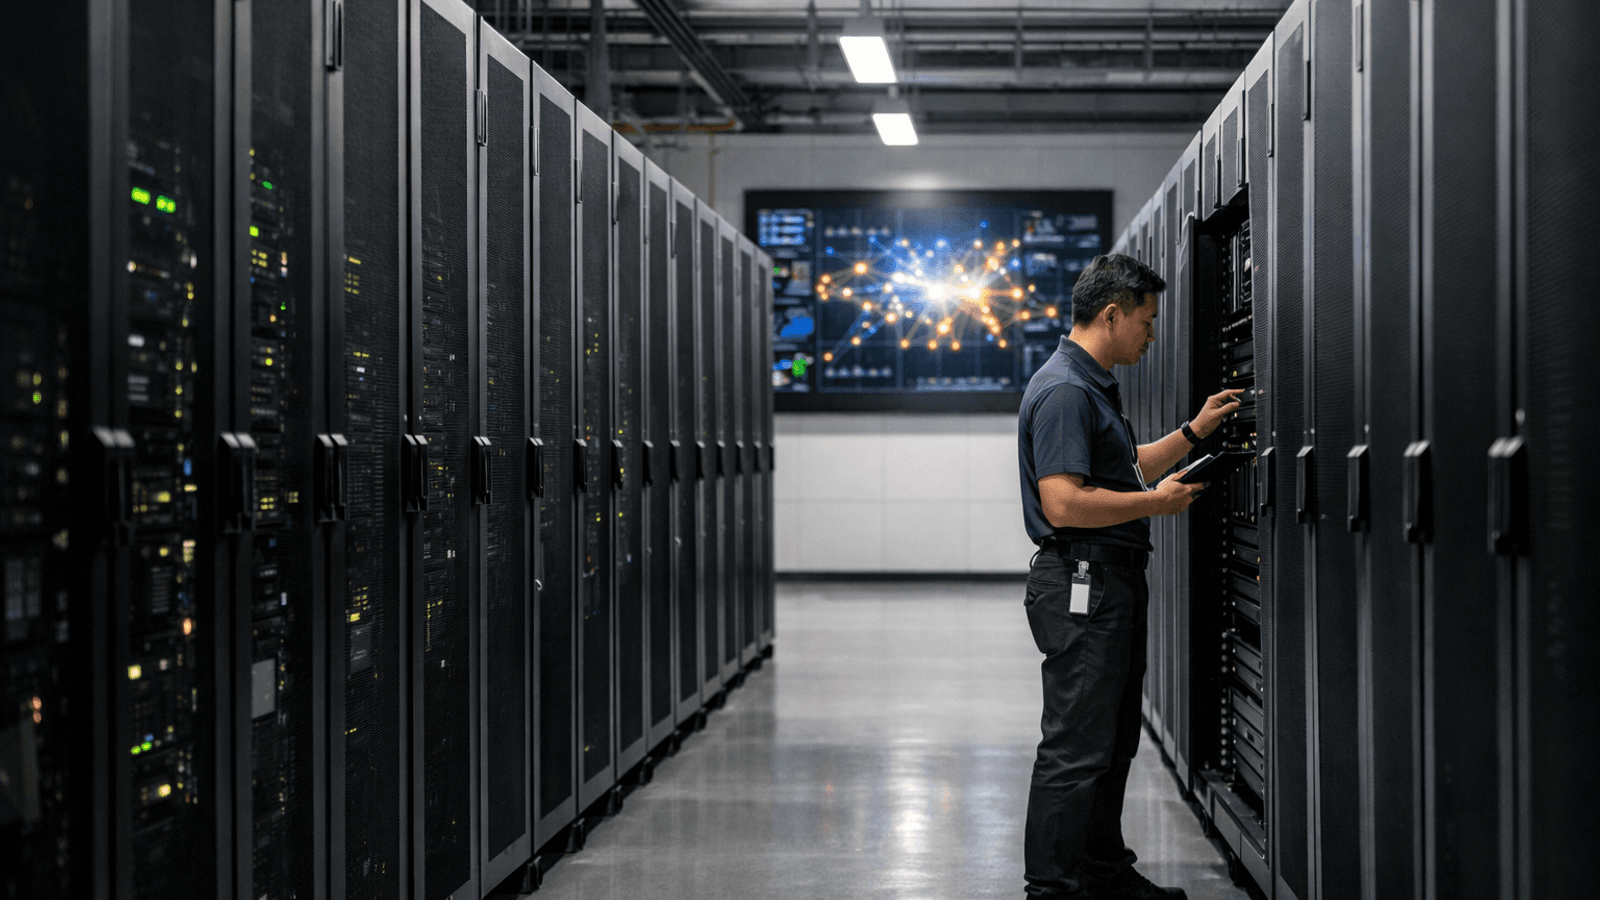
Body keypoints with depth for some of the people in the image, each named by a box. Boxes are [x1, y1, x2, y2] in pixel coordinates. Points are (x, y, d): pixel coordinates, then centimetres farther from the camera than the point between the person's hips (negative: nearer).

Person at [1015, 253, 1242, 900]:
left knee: (1113, 742, 18)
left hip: (1113, 584, 11)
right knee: (1076, 749, -8)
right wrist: (1158, 502, -16)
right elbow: (1064, 502, -26)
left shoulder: (1095, 386, 17)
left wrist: (1193, 432, 24)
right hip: (1081, 585, -11)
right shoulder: (1064, 390, -18)